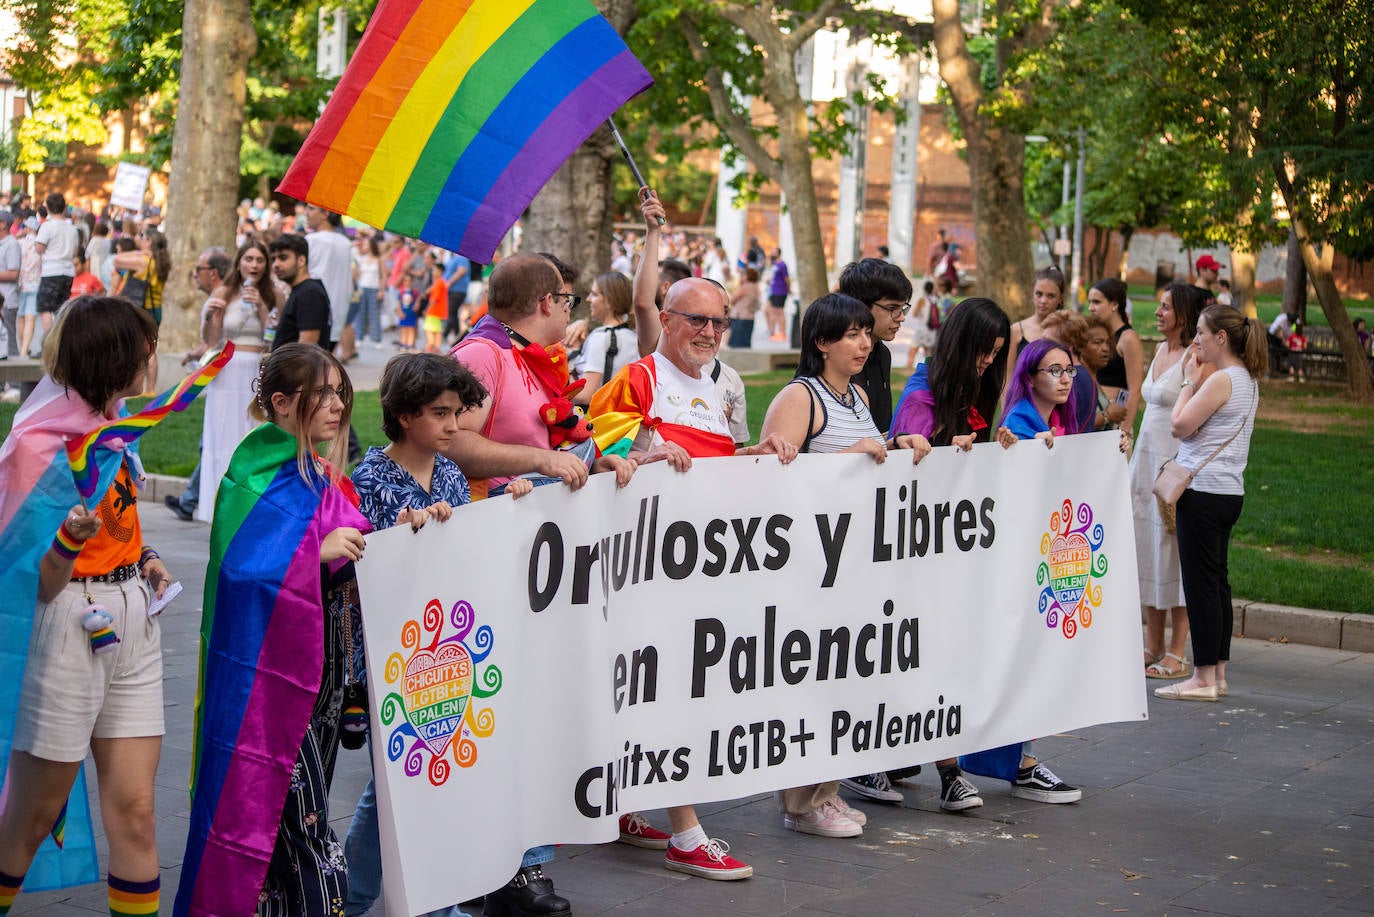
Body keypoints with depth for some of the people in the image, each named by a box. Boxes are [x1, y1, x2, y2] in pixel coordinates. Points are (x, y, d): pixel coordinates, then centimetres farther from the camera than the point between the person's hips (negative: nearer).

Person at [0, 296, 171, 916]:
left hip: (131, 627, 7)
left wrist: (143, 558, 8)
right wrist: (71, 541, -36)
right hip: (68, 628, -7)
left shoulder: (112, 420, 7)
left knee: (133, 812, 4)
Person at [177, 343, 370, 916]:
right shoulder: (260, 477, -13)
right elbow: (239, 563, -24)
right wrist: (319, 550, -29)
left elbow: (352, 559, 16)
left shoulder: (324, 474, 12)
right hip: (271, 664, -8)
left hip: (322, 663, 8)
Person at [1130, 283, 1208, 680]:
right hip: (1147, 457, 9)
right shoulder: (1162, 350, 13)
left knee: (1174, 551, -4)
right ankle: (1153, 647, 17)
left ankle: (1177, 654, 2)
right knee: (1146, 548, 10)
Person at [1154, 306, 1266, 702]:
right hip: (1228, 492, 10)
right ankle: (1218, 674, 17)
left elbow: (1179, 425, -14)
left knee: (1201, 582, -6)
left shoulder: (1222, 380, -15)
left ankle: (1204, 678, -4)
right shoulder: (1247, 380, 15)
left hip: (1204, 491, -10)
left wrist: (1189, 382, -5)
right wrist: (1194, 381, 14)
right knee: (1216, 581, 13)